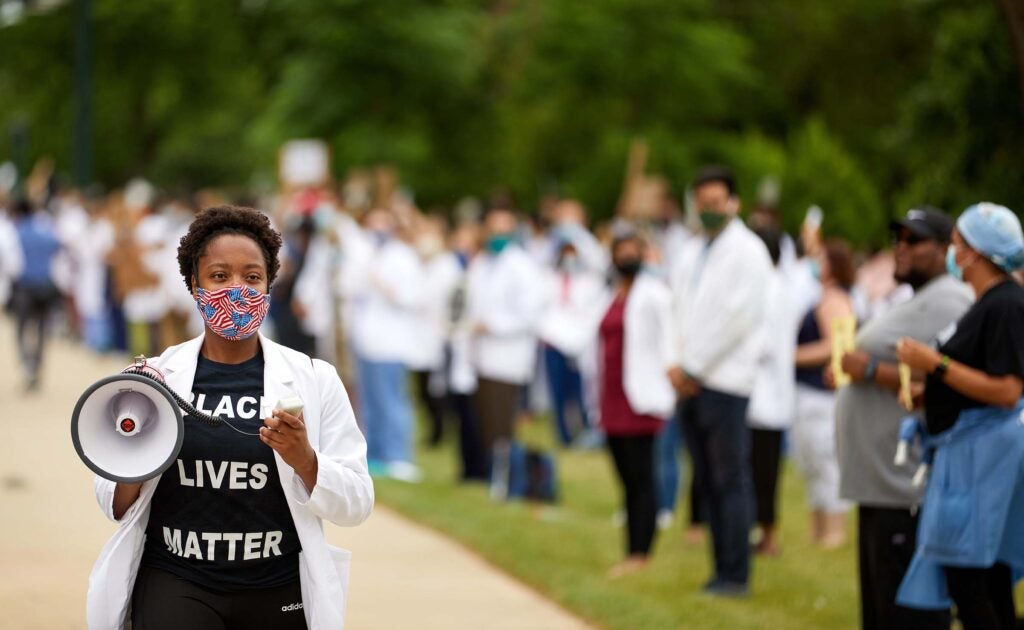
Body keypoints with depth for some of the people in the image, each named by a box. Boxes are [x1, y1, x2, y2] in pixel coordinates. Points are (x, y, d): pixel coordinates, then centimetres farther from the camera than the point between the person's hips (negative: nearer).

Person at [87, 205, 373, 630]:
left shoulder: (315, 380, 1)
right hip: (174, 586, 0)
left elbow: (356, 504, -2)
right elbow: (115, 506, 5)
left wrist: (303, 459, -19)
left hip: (280, 593, 0)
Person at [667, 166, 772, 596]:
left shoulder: (747, 251, -5)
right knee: (707, 481, 8)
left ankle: (735, 575, -3)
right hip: (690, 380, 7)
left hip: (725, 381, -7)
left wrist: (692, 366, -10)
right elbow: (681, 310, 16)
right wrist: (678, 364, 0)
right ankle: (721, 569, 12)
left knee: (730, 481, -6)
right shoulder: (690, 253, 17)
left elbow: (737, 317, -12)